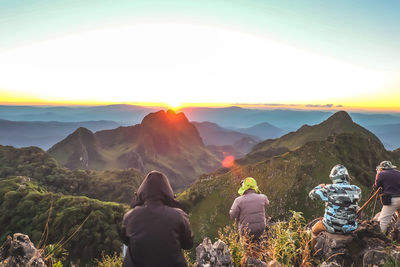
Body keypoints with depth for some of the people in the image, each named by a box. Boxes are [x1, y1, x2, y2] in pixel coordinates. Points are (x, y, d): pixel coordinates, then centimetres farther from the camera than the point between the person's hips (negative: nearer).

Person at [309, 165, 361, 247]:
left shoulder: (329, 189, -20)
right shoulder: (356, 189, -9)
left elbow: (312, 194, -5)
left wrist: (320, 186, 16)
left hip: (332, 227, -4)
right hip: (350, 227, 4)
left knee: (314, 231, 24)